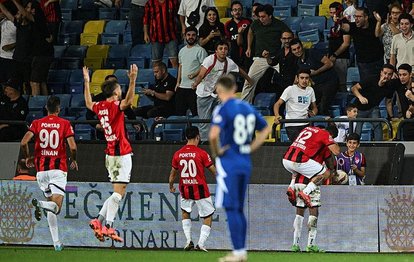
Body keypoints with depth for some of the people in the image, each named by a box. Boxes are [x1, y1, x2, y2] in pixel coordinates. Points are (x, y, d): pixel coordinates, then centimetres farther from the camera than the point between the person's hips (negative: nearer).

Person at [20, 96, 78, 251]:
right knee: (56, 206, -8)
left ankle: (56, 242, 8)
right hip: (58, 168, -3)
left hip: (41, 168, 3)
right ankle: (41, 205, -43)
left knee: (50, 201, 15)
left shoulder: (37, 123, 5)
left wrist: (27, 157, 12)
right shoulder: (65, 124, 0)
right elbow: (73, 147, -9)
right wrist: (73, 160, 11)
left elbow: (24, 142, -6)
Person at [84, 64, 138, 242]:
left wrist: (86, 82, 37)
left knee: (118, 193, 15)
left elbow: (88, 103, 32)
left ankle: (99, 221, 9)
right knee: (118, 192, -9)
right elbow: (128, 101, -33)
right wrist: (132, 80, -40)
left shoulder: (100, 106, 10)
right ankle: (108, 226, -14)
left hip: (111, 154, 8)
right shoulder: (115, 106, -12)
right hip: (121, 154, -8)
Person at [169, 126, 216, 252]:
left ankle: (188, 240, 15)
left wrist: (171, 186, 31)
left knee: (185, 212, 26)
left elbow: (173, 173, 13)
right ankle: (201, 244, -4)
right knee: (208, 217, 7)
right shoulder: (201, 153, -11)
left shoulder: (178, 154, 1)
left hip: (185, 190, 4)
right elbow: (213, 170, -4)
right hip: (200, 189, -4)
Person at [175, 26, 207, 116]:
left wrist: (194, 74, -23)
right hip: (182, 87, 7)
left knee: (195, 112, -7)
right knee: (179, 112, 10)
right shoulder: (182, 51, 17)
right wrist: (178, 82, 15)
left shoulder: (200, 50, -6)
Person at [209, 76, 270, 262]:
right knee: (239, 209, 14)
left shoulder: (223, 109, -11)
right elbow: (265, 129, 21)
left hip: (228, 162, -7)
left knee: (231, 209, -4)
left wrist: (216, 152, -10)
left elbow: (213, 135, -27)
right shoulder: (247, 108, 11)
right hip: (245, 163, 7)